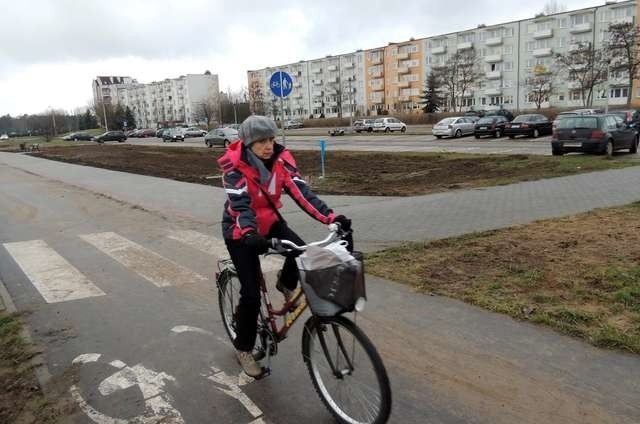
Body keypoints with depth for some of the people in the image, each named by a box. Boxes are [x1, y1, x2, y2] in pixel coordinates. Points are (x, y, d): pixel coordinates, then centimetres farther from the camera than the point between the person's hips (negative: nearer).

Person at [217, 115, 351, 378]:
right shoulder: (234, 167, -23)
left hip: (269, 221, 4)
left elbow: (301, 191, -23)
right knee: (251, 294, -9)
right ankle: (243, 349, 15)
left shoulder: (281, 160, -12)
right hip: (240, 231, -4)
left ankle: (286, 284, 10)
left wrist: (332, 218, -37)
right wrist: (250, 235, -57)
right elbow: (240, 205, -36)